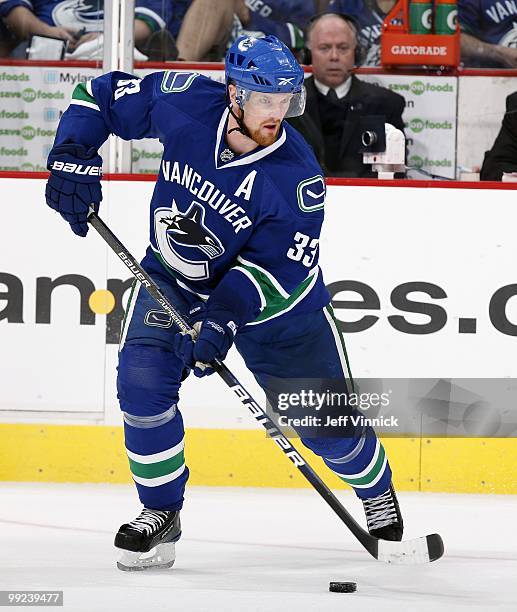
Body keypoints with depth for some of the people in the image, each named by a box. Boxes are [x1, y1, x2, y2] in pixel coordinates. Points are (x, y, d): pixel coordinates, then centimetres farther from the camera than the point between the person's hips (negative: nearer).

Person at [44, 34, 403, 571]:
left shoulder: (297, 177, -28)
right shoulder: (185, 102, -21)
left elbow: (275, 269, -28)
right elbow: (102, 95, -6)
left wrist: (223, 321, -39)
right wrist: (73, 158, -19)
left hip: (276, 301, -2)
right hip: (173, 279, 2)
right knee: (141, 377, -22)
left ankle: (377, 492, 36)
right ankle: (161, 513, -3)